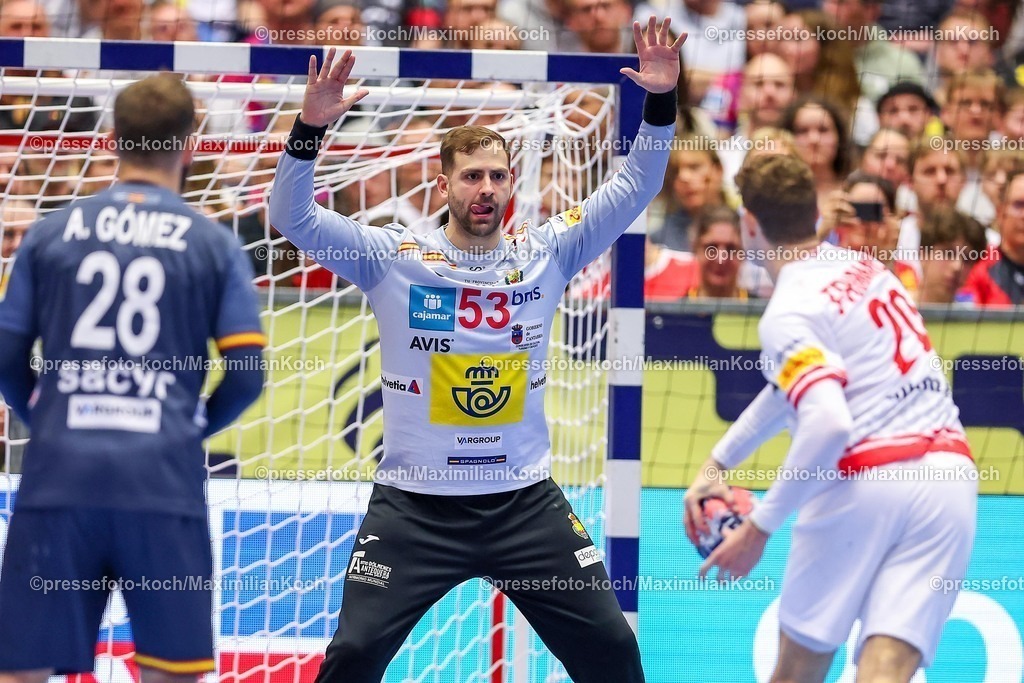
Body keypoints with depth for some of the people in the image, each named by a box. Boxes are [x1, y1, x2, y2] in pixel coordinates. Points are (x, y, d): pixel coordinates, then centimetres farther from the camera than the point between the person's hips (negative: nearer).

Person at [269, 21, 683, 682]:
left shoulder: (546, 253, 1)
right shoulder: (393, 257, -5)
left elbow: (632, 191, 1)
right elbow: (293, 217, -12)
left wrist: (661, 102, -13)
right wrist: (311, 127, -27)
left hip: (526, 501, 2)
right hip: (415, 503, -2)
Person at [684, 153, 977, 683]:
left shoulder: (788, 314, -7)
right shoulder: (862, 266, 18)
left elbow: (829, 423, -22)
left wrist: (760, 526, -15)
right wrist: (719, 461, 33)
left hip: (864, 481, -6)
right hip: (950, 478, 6)